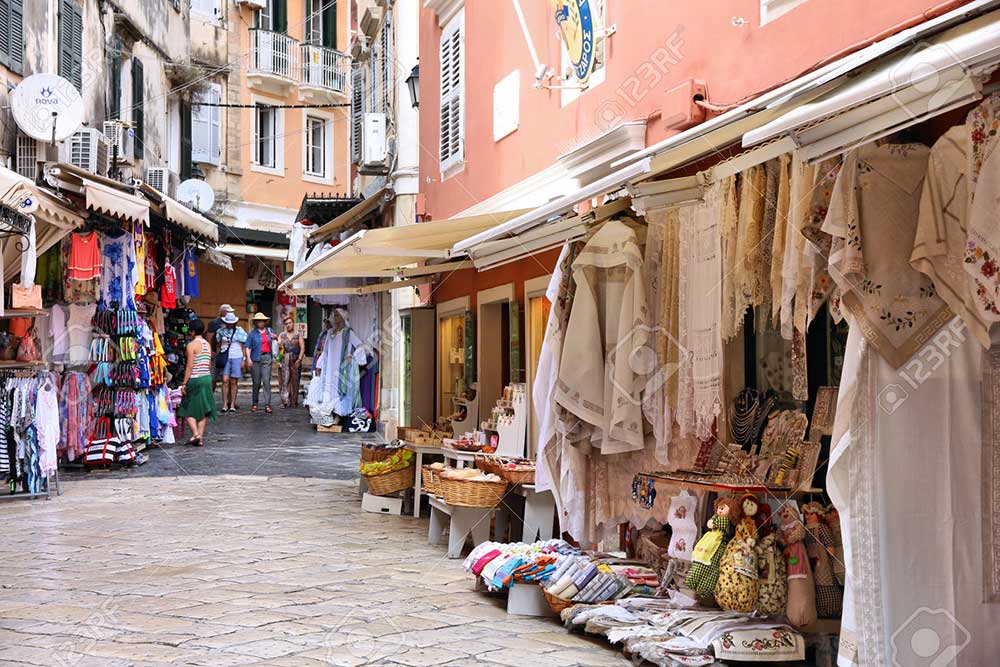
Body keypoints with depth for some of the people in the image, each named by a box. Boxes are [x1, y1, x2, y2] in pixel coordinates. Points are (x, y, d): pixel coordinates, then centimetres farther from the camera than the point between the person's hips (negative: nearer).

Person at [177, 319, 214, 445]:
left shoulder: (192, 345, -10)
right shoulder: (208, 344, 10)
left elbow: (190, 367, -13)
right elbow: (209, 365, 12)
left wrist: (184, 383, -10)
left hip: (195, 379, -6)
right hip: (207, 378, 6)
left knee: (188, 409, 3)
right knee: (202, 409, 9)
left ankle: (195, 434, -11)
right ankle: (200, 438, 8)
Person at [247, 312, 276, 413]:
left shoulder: (269, 330, 11)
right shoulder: (253, 333, 2)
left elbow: (277, 338, 28)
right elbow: (248, 347, 0)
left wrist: (275, 337, 5)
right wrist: (249, 359, -9)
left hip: (267, 357, 1)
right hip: (256, 358, -1)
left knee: (266, 381, -7)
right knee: (256, 382, 5)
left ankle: (267, 405, -8)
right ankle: (255, 403, 19)